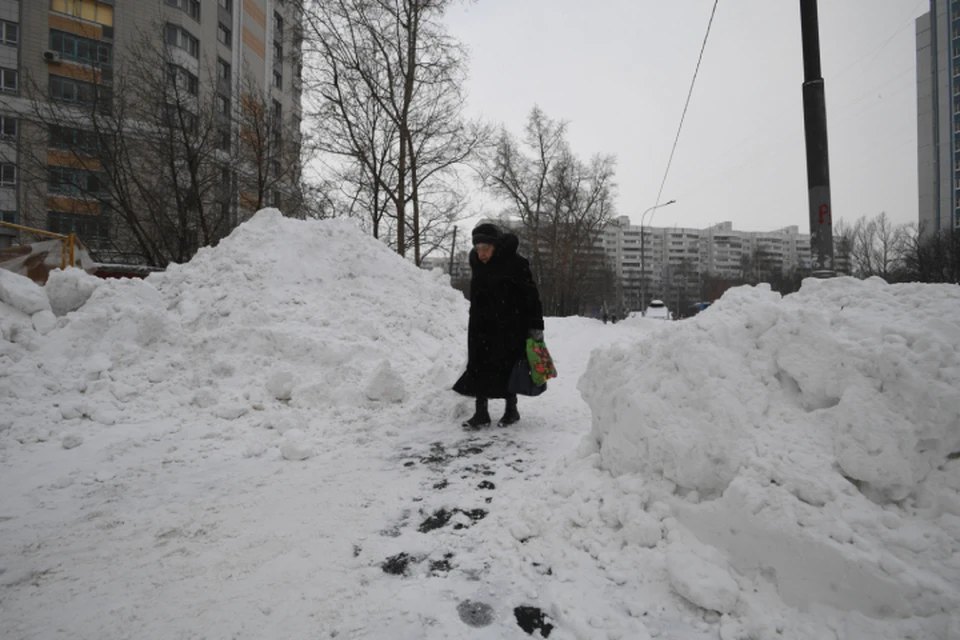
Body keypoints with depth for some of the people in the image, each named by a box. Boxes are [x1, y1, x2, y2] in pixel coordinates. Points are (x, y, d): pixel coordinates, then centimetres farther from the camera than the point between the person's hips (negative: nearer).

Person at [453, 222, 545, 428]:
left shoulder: (515, 263, -16)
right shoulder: (475, 261, 2)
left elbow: (531, 295, -13)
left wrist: (536, 325, -15)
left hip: (509, 326, -5)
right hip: (481, 325, 6)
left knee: (506, 366, 2)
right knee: (479, 366, 2)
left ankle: (511, 409, 20)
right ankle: (481, 413, 8)